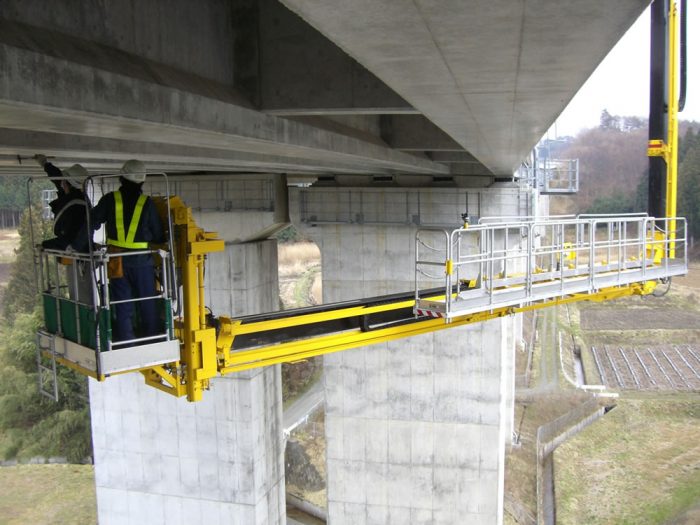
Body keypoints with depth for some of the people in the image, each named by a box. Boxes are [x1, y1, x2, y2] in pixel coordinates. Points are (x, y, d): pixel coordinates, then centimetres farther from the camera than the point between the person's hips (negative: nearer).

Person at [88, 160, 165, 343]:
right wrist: (161, 244, 21)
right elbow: (158, 235, 0)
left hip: (117, 260, 1)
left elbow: (92, 223, 0)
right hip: (141, 261, -1)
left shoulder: (110, 200, 0)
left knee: (122, 307, 8)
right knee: (148, 305, 9)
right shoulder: (147, 203, -3)